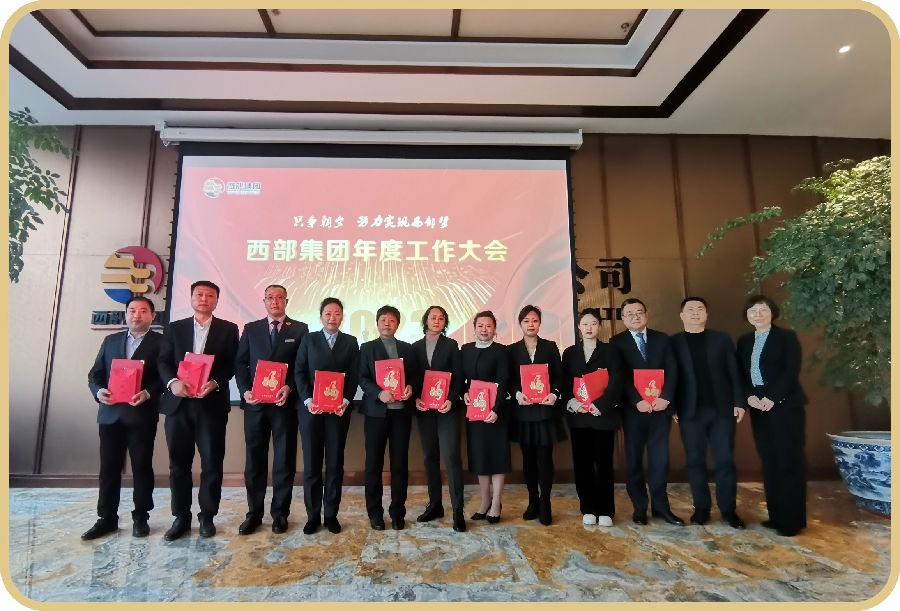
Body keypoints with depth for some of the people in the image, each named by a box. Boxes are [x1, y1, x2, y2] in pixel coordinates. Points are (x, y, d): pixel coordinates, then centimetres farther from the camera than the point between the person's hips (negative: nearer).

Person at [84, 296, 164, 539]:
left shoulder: (160, 342, 1)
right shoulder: (111, 340, 16)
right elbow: (95, 373, 13)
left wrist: (148, 393, -21)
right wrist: (98, 390, -6)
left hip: (142, 414, -4)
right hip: (111, 413, 4)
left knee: (142, 466, 5)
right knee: (108, 467, 9)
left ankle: (141, 517, 17)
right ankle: (107, 518, 22)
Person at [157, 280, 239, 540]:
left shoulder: (228, 329, 6)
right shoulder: (174, 328, 13)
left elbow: (232, 363, 0)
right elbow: (163, 361, 6)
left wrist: (215, 382, -16)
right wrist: (172, 381, -13)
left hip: (212, 403, -2)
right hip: (178, 402, 2)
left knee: (212, 462, 3)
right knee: (178, 462, 9)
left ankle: (207, 516, 18)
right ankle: (181, 517, 22)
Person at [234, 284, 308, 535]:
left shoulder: (300, 329, 4)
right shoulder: (251, 329, 12)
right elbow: (240, 362, 8)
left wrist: (289, 388, -14)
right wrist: (245, 390, -7)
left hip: (285, 402, -2)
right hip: (255, 402, 2)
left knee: (284, 459, 5)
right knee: (254, 459, 9)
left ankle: (280, 514, 19)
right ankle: (254, 513, 22)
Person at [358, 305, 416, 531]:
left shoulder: (407, 349, 14)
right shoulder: (367, 348, 7)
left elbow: (414, 375, 13)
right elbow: (362, 378, -2)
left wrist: (410, 387, -9)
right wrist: (379, 393, -18)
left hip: (402, 411, 2)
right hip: (376, 411, -2)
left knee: (400, 462, 6)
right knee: (374, 463, 5)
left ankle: (397, 511, 19)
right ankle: (375, 512, 18)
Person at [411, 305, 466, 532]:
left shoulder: (451, 345, 2)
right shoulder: (416, 347, 10)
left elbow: (458, 377, -2)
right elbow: (413, 377, 9)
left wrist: (451, 400, -16)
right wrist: (416, 398, -7)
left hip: (447, 407, -3)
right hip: (424, 409, 4)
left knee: (451, 457, -8)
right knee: (430, 457, 11)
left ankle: (458, 511, 0)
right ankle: (434, 505, 23)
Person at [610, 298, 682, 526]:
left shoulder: (662, 338, 10)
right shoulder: (617, 342, 2)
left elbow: (672, 370, 1)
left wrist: (665, 397, -13)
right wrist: (637, 401, -17)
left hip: (660, 407, 2)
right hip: (633, 409, -2)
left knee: (660, 459, 6)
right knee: (634, 460, 7)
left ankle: (661, 506, 20)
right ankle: (640, 507, 19)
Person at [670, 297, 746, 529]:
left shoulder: (722, 339, 8)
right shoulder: (673, 342, 4)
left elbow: (734, 372, 5)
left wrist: (738, 402, -3)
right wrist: (672, 407, -4)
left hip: (722, 408, 1)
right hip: (690, 411, -1)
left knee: (725, 460, 5)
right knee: (695, 461, 6)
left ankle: (728, 508, 18)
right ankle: (701, 507, 17)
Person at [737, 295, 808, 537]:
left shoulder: (787, 336, -1)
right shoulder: (744, 342, 14)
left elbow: (791, 371, -10)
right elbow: (741, 374, 10)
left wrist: (772, 398, -18)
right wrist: (749, 396, -7)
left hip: (786, 406, -5)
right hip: (758, 408, 5)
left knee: (789, 462, -2)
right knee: (769, 462, 7)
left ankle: (793, 519, 6)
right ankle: (776, 515, 14)